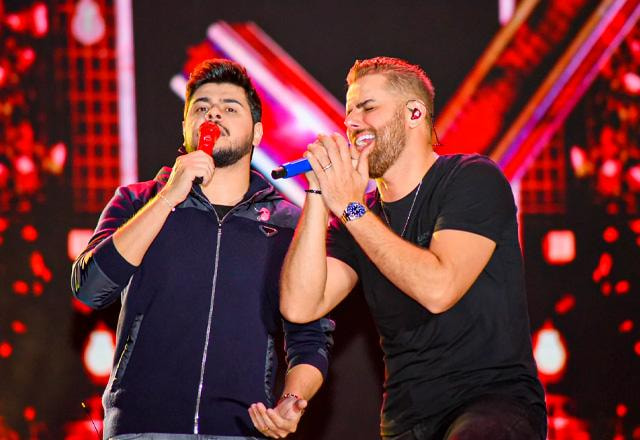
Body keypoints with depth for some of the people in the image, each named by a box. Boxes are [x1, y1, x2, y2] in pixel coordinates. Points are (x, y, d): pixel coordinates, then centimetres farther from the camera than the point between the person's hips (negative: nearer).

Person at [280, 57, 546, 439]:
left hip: (494, 397, -6)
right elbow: (300, 307, -2)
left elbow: (438, 289, -17)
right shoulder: (360, 216, 14)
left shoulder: (474, 179, -2)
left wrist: (350, 208, -11)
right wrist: (318, 194, -5)